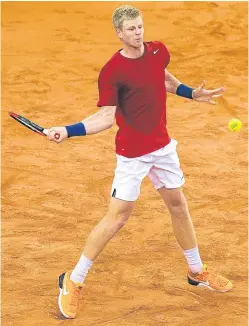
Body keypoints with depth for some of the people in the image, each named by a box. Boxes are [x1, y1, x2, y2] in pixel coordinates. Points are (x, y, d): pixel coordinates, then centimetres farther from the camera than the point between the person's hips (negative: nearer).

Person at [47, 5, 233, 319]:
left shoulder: (158, 51, -1)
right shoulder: (112, 72, -20)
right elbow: (105, 117, -26)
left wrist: (192, 94, 20)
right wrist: (67, 131, -39)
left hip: (163, 145, 6)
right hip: (132, 153, -6)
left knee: (178, 205, 17)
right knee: (117, 217, -6)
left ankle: (197, 271, 35)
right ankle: (73, 282, 7)